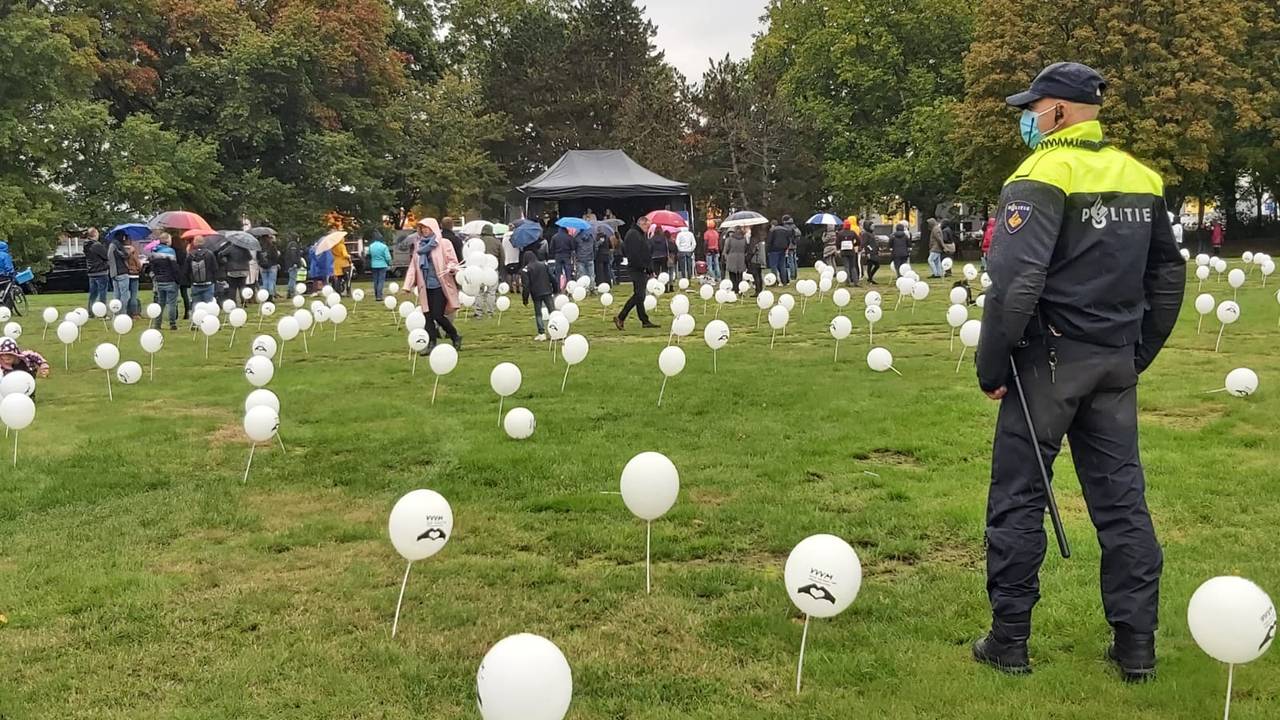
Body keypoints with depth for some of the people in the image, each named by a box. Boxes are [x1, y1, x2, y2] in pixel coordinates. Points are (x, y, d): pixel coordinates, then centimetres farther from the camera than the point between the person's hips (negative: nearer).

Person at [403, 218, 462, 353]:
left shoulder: (444, 243, -3)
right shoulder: (419, 245, 11)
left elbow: (453, 261, -5)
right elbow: (413, 266, 12)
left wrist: (449, 269, -27)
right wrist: (407, 285, 6)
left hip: (440, 285, -5)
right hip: (425, 287, 5)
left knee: (438, 315, -7)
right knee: (428, 316, 1)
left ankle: (455, 337, 14)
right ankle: (431, 344, 7)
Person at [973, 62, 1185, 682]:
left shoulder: (1043, 175, -12)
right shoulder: (1141, 177, 11)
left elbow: (1016, 282, -21)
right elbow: (1168, 275, 17)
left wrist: (991, 367, -13)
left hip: (1049, 360, -6)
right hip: (1116, 365, 7)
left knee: (1018, 497, 4)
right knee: (1121, 498, 11)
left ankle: (1009, 640, 11)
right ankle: (1136, 644, 17)